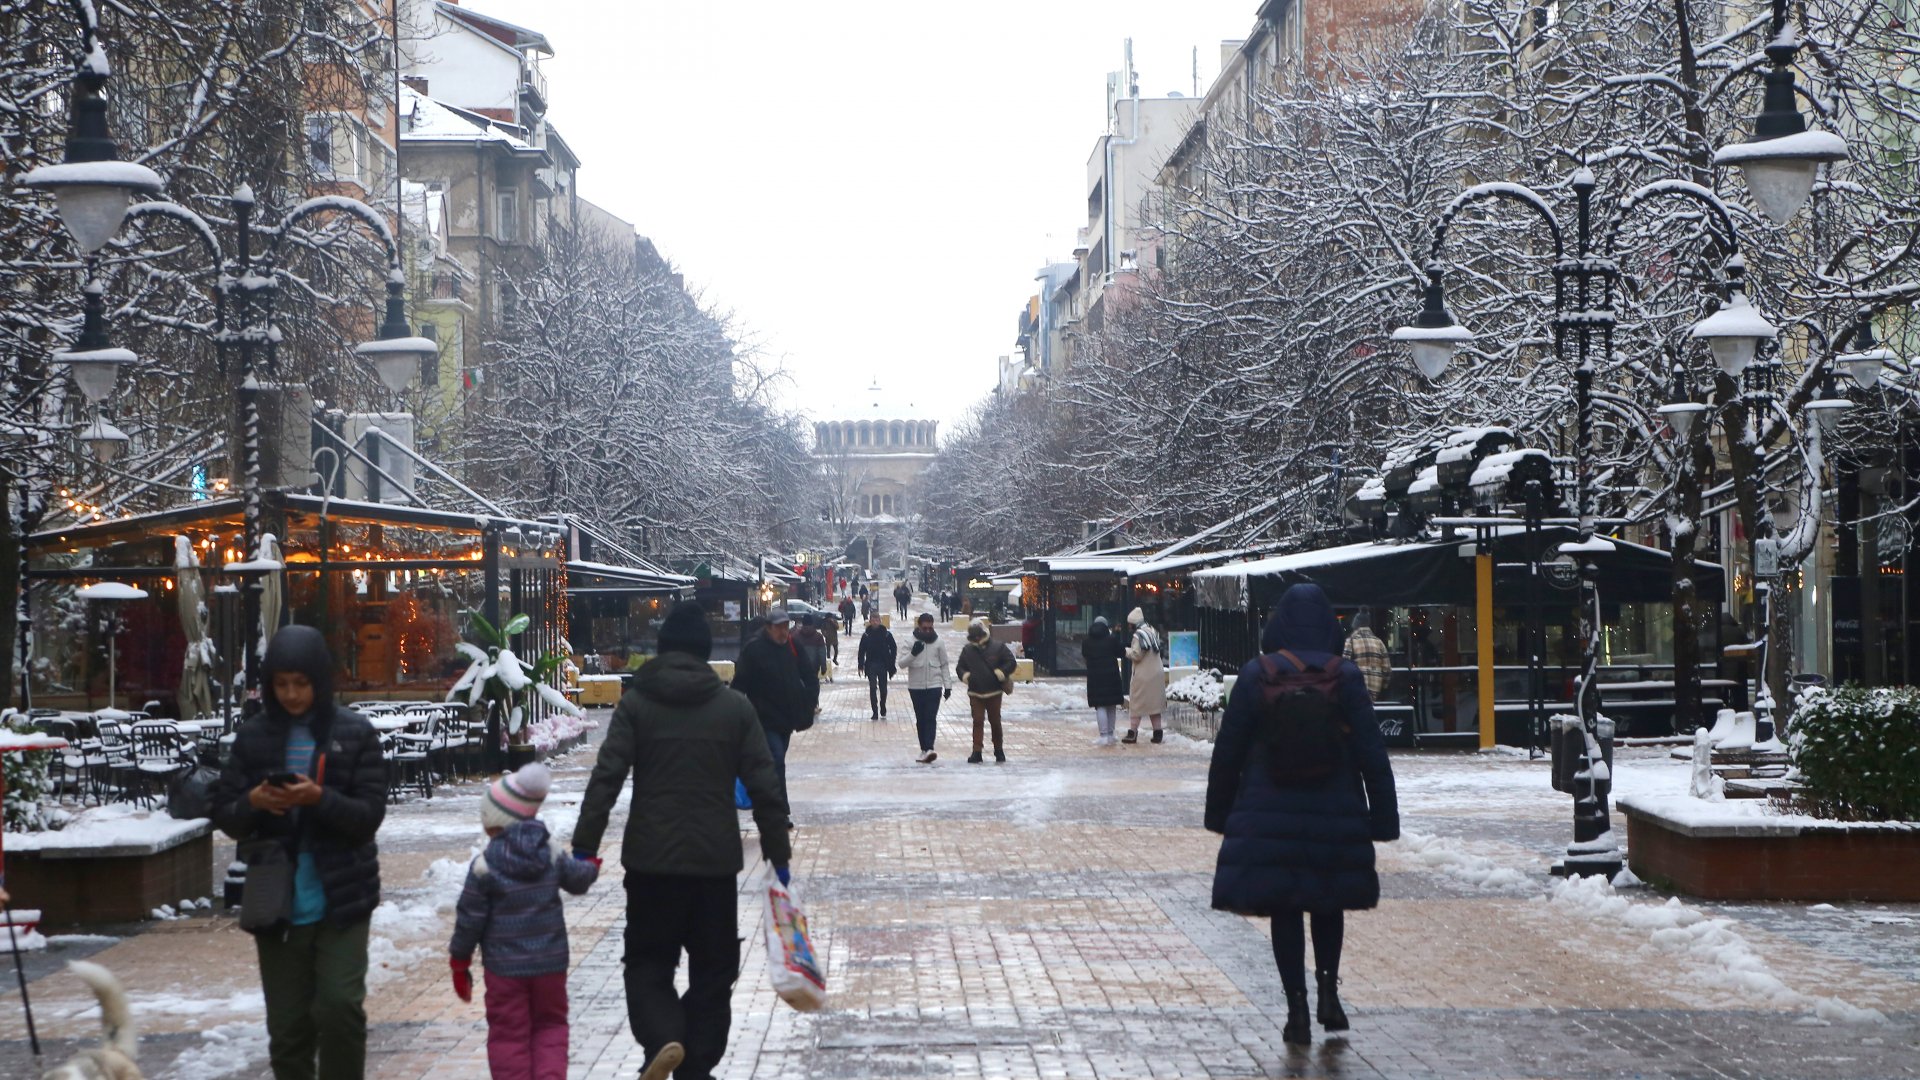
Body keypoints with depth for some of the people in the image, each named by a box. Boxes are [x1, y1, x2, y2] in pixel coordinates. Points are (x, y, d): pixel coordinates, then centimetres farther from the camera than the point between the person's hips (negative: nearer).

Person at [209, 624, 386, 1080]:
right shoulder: (253, 736, 5)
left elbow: (370, 814, -5)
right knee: (287, 1026, 7)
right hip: (276, 906, 2)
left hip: (341, 902, -2)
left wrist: (320, 799, -21)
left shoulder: (355, 733, -2)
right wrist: (252, 803, -15)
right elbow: (224, 814, 6)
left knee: (339, 1007, -13)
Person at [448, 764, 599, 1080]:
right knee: (550, 1025, 17)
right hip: (551, 961, 3)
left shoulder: (484, 866, -14)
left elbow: (469, 918, -9)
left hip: (505, 968, -3)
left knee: (508, 1033, 6)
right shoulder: (553, 853, -4)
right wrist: (590, 865, 34)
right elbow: (578, 879, 10)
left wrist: (459, 962, 2)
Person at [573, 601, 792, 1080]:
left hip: (651, 860, -1)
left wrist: (584, 846, -8)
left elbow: (606, 776, -10)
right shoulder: (736, 706, 2)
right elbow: (766, 787, 0)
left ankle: (662, 1038, -17)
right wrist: (778, 852, 8)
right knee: (712, 969, 12)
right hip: (716, 861, 1)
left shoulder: (636, 703, -1)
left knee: (647, 961, 9)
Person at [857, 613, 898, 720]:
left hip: (883, 666, 0)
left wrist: (891, 664, -3)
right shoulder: (866, 635, 0)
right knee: (872, 689, -5)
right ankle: (875, 712, -3)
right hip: (871, 666, 0)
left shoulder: (886, 634, -2)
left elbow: (894, 648, 3)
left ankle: (883, 710, 24)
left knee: (883, 689, 7)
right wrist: (861, 665, -6)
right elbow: (861, 651, 2)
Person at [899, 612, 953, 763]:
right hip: (916, 686, 1)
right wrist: (913, 653, -25)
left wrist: (948, 685, 4)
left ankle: (929, 749, -22)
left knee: (931, 718, -12)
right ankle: (924, 749, 15)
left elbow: (944, 665, 7)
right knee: (920, 719, 7)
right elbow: (902, 663, -7)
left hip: (934, 685, -1)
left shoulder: (938, 642, 0)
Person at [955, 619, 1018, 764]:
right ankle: (977, 752, -3)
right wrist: (964, 675, -7)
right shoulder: (967, 650, 6)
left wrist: (1002, 672, -18)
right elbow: (959, 667, 15)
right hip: (975, 692, 1)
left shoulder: (998, 647, -2)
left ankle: (999, 750, 22)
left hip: (994, 692, -1)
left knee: (995, 721, 8)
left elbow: (1012, 663, -1)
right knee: (978, 721, -4)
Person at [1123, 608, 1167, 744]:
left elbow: (1136, 655, -20)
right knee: (1154, 702, 13)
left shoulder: (1139, 635, -18)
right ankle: (1158, 732, 12)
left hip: (1143, 675, -8)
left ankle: (1133, 733, 2)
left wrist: (1126, 650, -1)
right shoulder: (1153, 631, 10)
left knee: (1136, 703, 0)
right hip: (1157, 673, 8)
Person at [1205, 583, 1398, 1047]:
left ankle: (1297, 1009, 4)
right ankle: (1328, 988, 9)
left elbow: (1227, 751, 0)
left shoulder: (1256, 675, -4)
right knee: (1329, 903, 20)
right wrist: (1382, 818, 1)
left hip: (1269, 816, -1)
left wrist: (1220, 813, 10)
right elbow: (1372, 753, -5)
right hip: (1335, 815, 1)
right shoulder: (1345, 676, -4)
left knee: (1284, 909, 7)